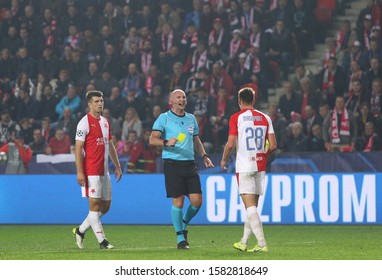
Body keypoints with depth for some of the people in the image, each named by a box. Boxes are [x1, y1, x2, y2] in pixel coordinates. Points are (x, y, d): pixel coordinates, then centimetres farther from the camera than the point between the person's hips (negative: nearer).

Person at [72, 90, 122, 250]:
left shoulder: (105, 122, 16)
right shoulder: (85, 123, -8)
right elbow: (78, 148, -12)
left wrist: (117, 166, 20)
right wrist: (79, 172, -19)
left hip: (104, 172, 8)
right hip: (91, 171, -8)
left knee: (105, 206, 10)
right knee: (94, 205, -6)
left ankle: (80, 231, 22)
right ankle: (101, 240, -5)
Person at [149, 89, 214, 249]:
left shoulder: (191, 119, 16)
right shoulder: (164, 118, 0)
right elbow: (152, 139, -7)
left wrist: (204, 155, 13)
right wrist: (166, 142, -25)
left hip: (190, 164, 5)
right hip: (172, 164, -5)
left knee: (197, 200, -3)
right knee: (178, 201, -7)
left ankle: (184, 224, 25)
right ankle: (180, 238, 4)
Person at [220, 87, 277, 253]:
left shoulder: (236, 118, -5)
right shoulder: (265, 118, 7)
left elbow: (230, 144, -11)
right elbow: (273, 145, 4)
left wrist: (224, 160, 7)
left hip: (244, 166, -5)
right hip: (260, 166, 5)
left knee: (250, 206, -8)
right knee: (252, 206, 14)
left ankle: (262, 244, -18)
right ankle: (244, 242, 23)